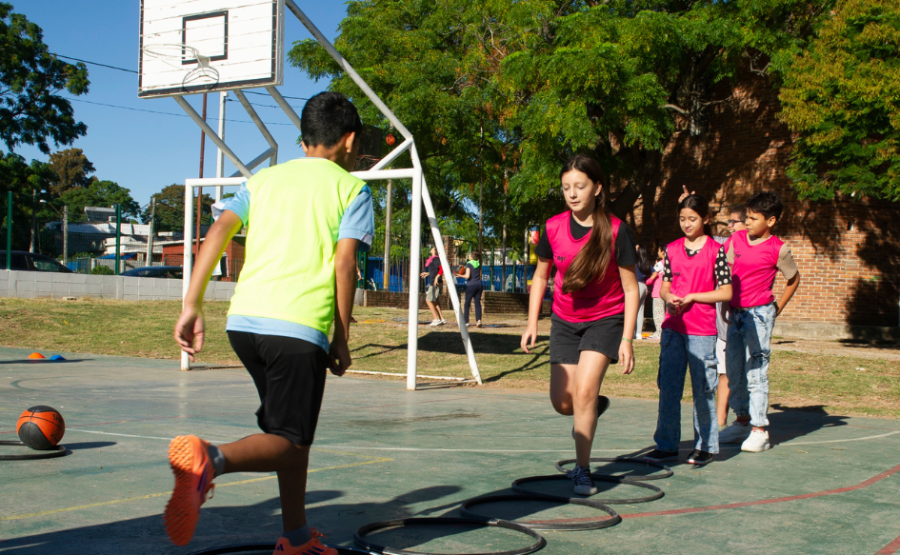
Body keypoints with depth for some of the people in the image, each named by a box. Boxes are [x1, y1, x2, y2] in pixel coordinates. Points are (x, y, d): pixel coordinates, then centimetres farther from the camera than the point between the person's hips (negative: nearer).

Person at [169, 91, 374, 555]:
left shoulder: (264, 178, 21)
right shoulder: (351, 188, 8)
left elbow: (218, 231, 7)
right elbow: (344, 262, -3)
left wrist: (192, 305, 3)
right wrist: (341, 338, 2)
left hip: (243, 319, 6)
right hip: (300, 326, -6)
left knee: (293, 431, 21)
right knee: (288, 441, -1)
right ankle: (211, 460, -31)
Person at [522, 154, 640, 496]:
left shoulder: (616, 231, -19)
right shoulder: (553, 228, -10)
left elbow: (630, 289, -12)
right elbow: (540, 277, 5)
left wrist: (626, 339, -16)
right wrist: (532, 324, 0)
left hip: (606, 319, -3)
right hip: (565, 320, 4)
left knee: (584, 390, -19)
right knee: (562, 402, 0)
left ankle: (582, 471, -2)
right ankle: (594, 408, 37)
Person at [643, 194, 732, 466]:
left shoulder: (716, 250, -3)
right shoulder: (672, 249, 9)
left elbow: (726, 291, -5)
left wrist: (692, 297, -12)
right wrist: (669, 297, -10)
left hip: (702, 329, -4)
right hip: (672, 326, 4)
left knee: (703, 388, 3)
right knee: (668, 387, 5)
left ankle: (705, 446, 15)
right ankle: (667, 445, 13)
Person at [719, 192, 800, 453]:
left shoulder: (777, 249, -6)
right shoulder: (736, 239, 5)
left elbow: (793, 279, 7)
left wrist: (777, 309, 6)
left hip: (759, 314, -5)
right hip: (735, 313, 5)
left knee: (756, 372, -6)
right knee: (733, 370, 10)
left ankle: (759, 431, 1)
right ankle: (742, 421, 24)